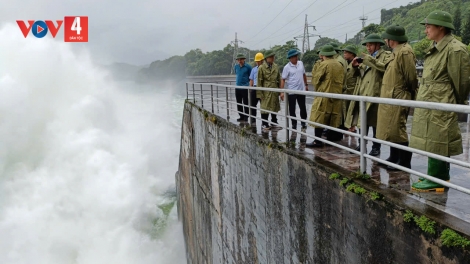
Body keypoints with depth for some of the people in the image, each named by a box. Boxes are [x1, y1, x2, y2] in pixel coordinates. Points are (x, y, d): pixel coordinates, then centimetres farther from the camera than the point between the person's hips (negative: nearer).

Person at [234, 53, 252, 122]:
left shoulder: (248, 66, -6)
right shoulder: (236, 66, 9)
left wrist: (247, 81, 8)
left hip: (245, 87, -5)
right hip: (237, 87, 5)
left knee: (245, 103, -3)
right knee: (239, 103, 9)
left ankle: (246, 117, 3)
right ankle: (241, 116, 19)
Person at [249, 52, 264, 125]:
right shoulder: (254, 69, 11)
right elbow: (251, 80, 13)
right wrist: (251, 89, 5)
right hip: (255, 89, 4)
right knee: (253, 105, 6)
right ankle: (253, 121, 15)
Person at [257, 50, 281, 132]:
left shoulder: (276, 66, 9)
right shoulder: (261, 68, -5)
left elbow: (279, 79, 14)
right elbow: (259, 81, -5)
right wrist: (260, 93, -9)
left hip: (275, 91, 5)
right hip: (266, 91, -5)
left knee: (275, 107, 12)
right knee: (265, 108, -1)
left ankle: (274, 123, 24)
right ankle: (265, 125, 8)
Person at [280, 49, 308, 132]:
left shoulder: (300, 63, 3)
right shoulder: (287, 67, -11)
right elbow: (283, 79, -11)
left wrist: (306, 85, 16)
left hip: (301, 90, 4)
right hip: (291, 91, -4)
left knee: (303, 108, 10)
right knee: (292, 110, 4)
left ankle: (303, 124, 25)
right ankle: (294, 125, 17)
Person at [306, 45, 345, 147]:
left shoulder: (323, 65, -10)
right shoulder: (339, 65, 11)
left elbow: (315, 80, -6)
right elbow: (342, 81, 15)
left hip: (324, 96, -7)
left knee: (319, 119, -4)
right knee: (333, 119, 11)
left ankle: (317, 141, -6)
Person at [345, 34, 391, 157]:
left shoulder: (385, 55, 2)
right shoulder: (367, 57, 24)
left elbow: (385, 67, -19)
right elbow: (358, 74, 24)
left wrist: (370, 59, -17)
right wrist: (355, 66, 3)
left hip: (374, 94, -7)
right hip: (362, 93, 7)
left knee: (375, 122, -2)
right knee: (362, 121, 8)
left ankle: (376, 148, 6)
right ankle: (361, 145, 16)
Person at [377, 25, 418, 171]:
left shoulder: (405, 51, -14)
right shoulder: (396, 52, 17)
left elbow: (411, 77, -15)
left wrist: (411, 94, -6)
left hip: (398, 98, -10)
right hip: (390, 98, 10)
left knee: (397, 130, -7)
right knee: (391, 130, 15)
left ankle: (404, 162, 2)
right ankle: (394, 158, 25)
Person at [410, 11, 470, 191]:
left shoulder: (455, 49, -14)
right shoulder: (435, 48, 15)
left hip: (440, 105, -9)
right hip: (428, 104, 9)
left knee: (436, 142, -4)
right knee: (433, 142, 16)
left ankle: (436, 180, 5)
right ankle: (439, 175, 28)